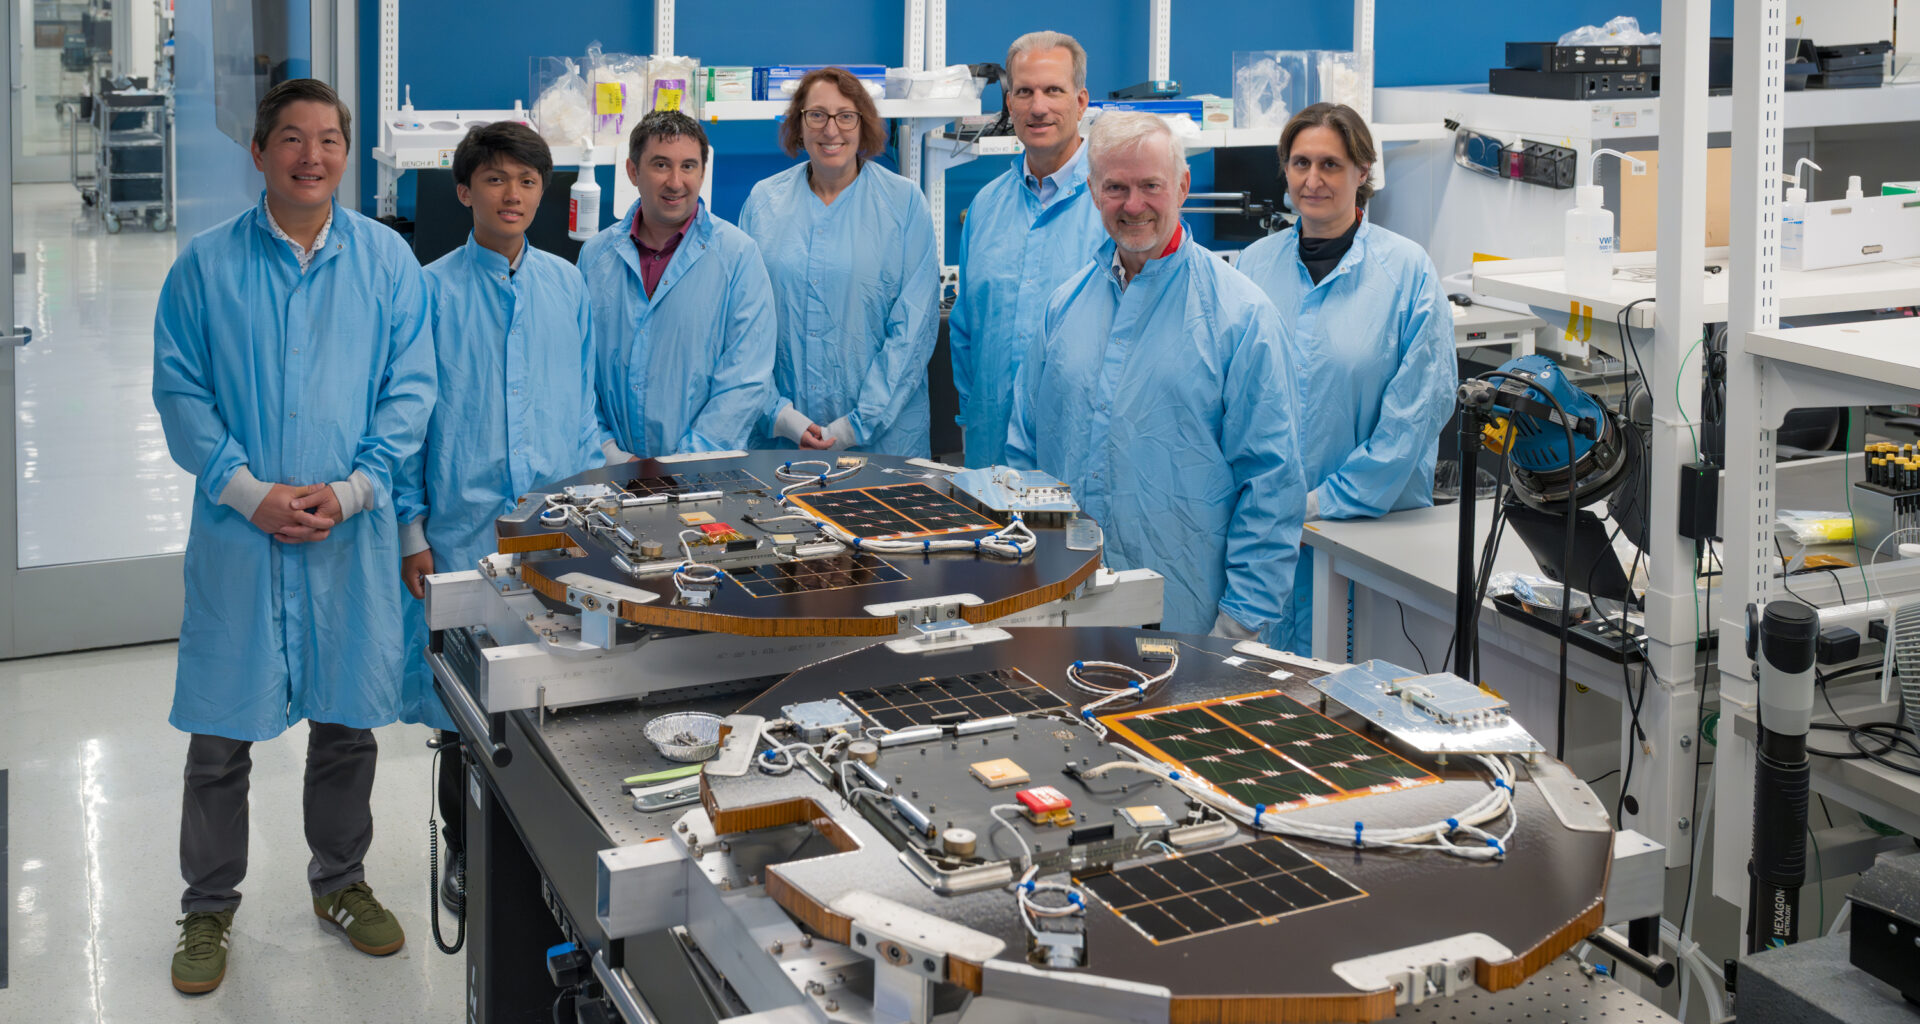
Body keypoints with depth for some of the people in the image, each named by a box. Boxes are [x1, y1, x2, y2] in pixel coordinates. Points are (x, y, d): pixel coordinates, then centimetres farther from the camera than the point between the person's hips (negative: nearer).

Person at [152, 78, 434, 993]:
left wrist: (350, 490, -11)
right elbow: (179, 392, -1)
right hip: (237, 533, -1)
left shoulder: (387, 260, 3)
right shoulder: (206, 264, 0)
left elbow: (409, 391, 1)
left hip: (352, 532, 1)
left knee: (347, 723, 13)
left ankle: (339, 881, 33)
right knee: (219, 736, 5)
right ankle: (209, 909, 21)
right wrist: (250, 491, -13)